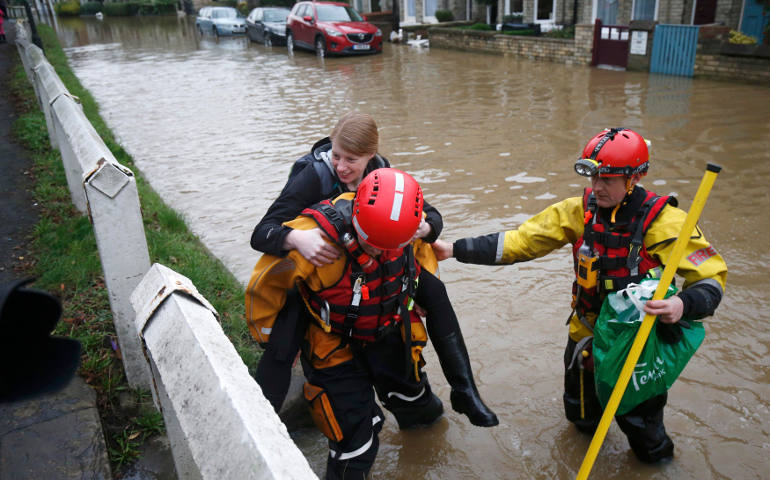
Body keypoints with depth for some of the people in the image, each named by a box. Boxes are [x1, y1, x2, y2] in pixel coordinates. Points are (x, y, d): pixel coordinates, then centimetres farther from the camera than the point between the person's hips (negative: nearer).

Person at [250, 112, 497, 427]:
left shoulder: (380, 172, -12)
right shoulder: (313, 176, -25)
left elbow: (431, 215, -7)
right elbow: (261, 233, -31)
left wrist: (424, 227, -33)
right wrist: (296, 238, -54)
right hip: (315, 265, -3)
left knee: (432, 290, -13)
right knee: (281, 344, -29)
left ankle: (464, 392, -3)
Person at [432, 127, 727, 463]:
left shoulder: (663, 220, -22)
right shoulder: (580, 211, -12)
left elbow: (711, 276, -19)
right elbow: (521, 241, -12)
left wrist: (683, 305, -42)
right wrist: (456, 250, -18)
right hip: (587, 332, 3)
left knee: (639, 422, 12)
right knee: (582, 417, 20)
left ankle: (655, 451, 47)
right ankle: (588, 424, 55)